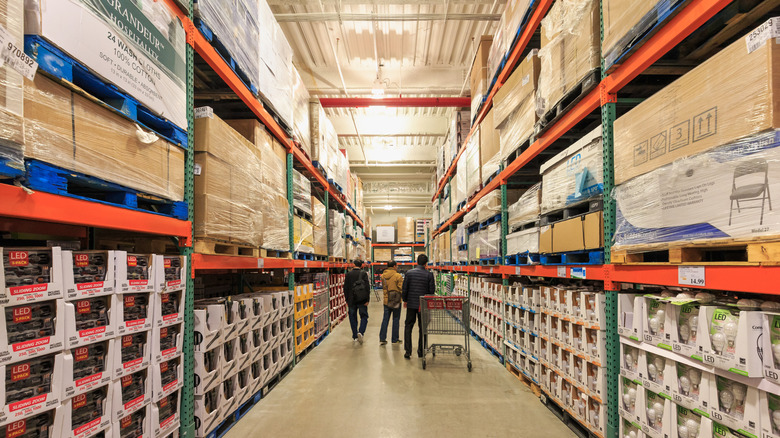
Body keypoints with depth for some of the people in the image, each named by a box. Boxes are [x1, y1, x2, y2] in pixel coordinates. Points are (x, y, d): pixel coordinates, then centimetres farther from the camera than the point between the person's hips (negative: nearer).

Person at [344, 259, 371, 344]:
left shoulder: (348, 274, 2)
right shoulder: (363, 273, -5)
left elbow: (345, 288, 5)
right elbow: (367, 287, -9)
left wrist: (347, 300, 11)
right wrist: (367, 299, -4)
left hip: (351, 300, 2)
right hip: (362, 299, -2)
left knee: (353, 317, 11)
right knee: (364, 316, 8)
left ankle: (354, 336, 14)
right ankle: (361, 332, -12)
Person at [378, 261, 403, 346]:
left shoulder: (383, 276, 1)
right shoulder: (398, 276, -13)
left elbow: (383, 288, 9)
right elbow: (401, 288, -11)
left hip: (386, 301, 4)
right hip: (396, 301, -4)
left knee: (385, 320, 9)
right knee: (396, 320, 8)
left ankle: (382, 339, 8)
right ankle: (395, 339, 15)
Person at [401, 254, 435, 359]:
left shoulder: (409, 273, -4)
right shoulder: (429, 275, -6)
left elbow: (405, 288, -1)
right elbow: (432, 290, -3)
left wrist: (405, 300, 12)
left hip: (411, 304, 0)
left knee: (408, 327, 8)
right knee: (422, 328, 12)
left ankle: (408, 351, 2)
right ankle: (421, 352, 18)